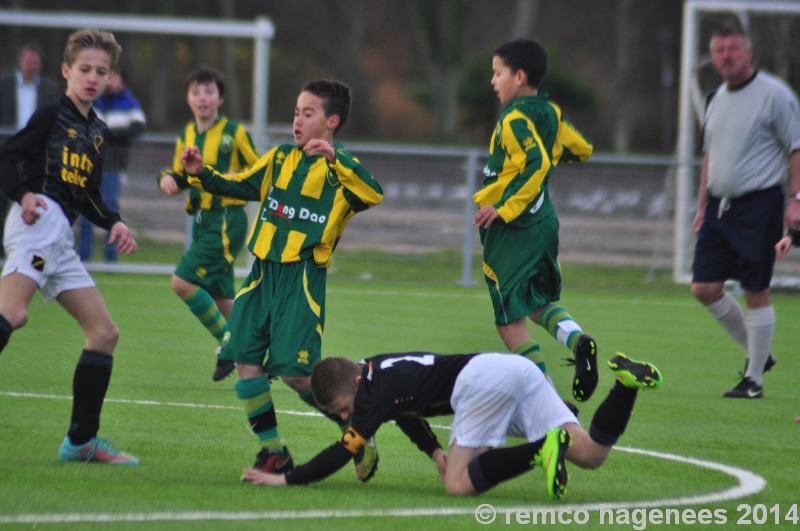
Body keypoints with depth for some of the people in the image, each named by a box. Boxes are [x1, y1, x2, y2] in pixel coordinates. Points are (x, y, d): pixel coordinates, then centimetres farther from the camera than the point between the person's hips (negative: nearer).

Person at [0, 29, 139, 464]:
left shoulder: (97, 132, 24)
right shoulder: (52, 115, 0)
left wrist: (114, 224, 13)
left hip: (60, 239, 9)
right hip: (39, 221, -9)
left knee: (104, 332, 10)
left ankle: (82, 441, 15)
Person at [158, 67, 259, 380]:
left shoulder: (234, 133, -8)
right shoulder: (187, 135, 11)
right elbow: (181, 176, 20)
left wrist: (230, 179, -20)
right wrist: (168, 179, -2)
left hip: (227, 220, -7)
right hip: (202, 220, 7)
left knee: (183, 281, -17)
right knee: (220, 296, 10)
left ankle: (228, 342, -6)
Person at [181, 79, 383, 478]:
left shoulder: (341, 170, -4)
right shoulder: (280, 159, 12)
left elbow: (374, 194, -23)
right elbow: (240, 186, 19)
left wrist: (334, 159, -33)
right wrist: (202, 174, 2)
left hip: (303, 279, -6)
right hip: (264, 271, 6)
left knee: (295, 373, -10)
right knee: (245, 359, -1)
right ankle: (273, 452, 10)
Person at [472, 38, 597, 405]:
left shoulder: (515, 119, -16)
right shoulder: (550, 113, 8)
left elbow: (536, 165, -28)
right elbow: (581, 149, 18)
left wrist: (502, 208, -25)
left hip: (510, 228, -8)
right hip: (544, 221, 8)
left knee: (509, 320, -2)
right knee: (541, 303, 22)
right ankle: (577, 340, -6)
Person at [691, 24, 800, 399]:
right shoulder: (716, 100, 14)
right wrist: (702, 205, 21)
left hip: (758, 205, -7)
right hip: (720, 206, 7)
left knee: (756, 292, -4)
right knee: (704, 288, 3)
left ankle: (754, 378, 5)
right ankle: (755, 353, 21)